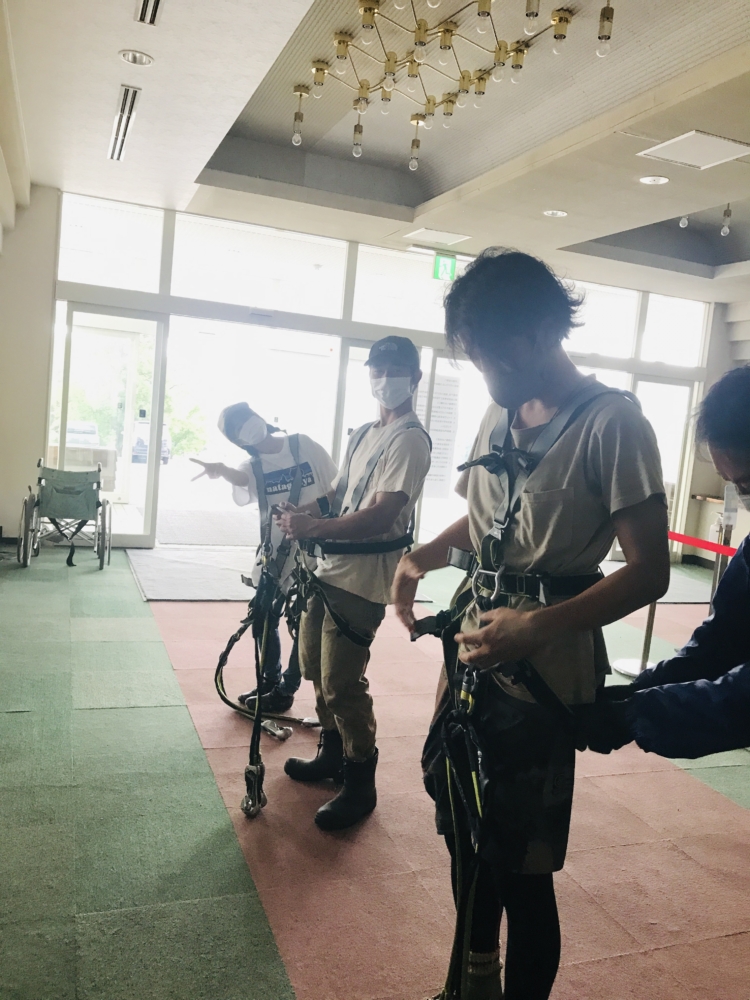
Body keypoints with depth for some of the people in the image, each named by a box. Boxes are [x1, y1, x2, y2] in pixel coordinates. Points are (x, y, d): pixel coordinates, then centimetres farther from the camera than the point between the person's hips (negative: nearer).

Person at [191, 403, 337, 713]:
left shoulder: (305, 446, -8)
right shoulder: (253, 464, -2)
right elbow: (241, 479, -27)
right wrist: (221, 470, -50)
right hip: (273, 556, 3)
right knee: (263, 620, 11)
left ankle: (285, 691, 20)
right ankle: (270, 681, 34)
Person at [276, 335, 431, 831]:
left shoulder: (410, 439, -13)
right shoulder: (365, 432, 15)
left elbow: (383, 514, -23)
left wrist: (315, 528, -26)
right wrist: (301, 512, -3)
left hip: (364, 575, -9)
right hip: (333, 564, 9)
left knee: (342, 682, -5)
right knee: (315, 664, 18)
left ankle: (361, 783, 13)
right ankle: (332, 753, 36)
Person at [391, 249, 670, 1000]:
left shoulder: (611, 420, -14)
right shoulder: (500, 413, 9)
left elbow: (648, 571, -17)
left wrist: (538, 627, -29)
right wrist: (424, 557, -1)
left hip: (542, 667, -7)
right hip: (473, 645, 8)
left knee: (521, 866, 2)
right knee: (462, 824, 20)